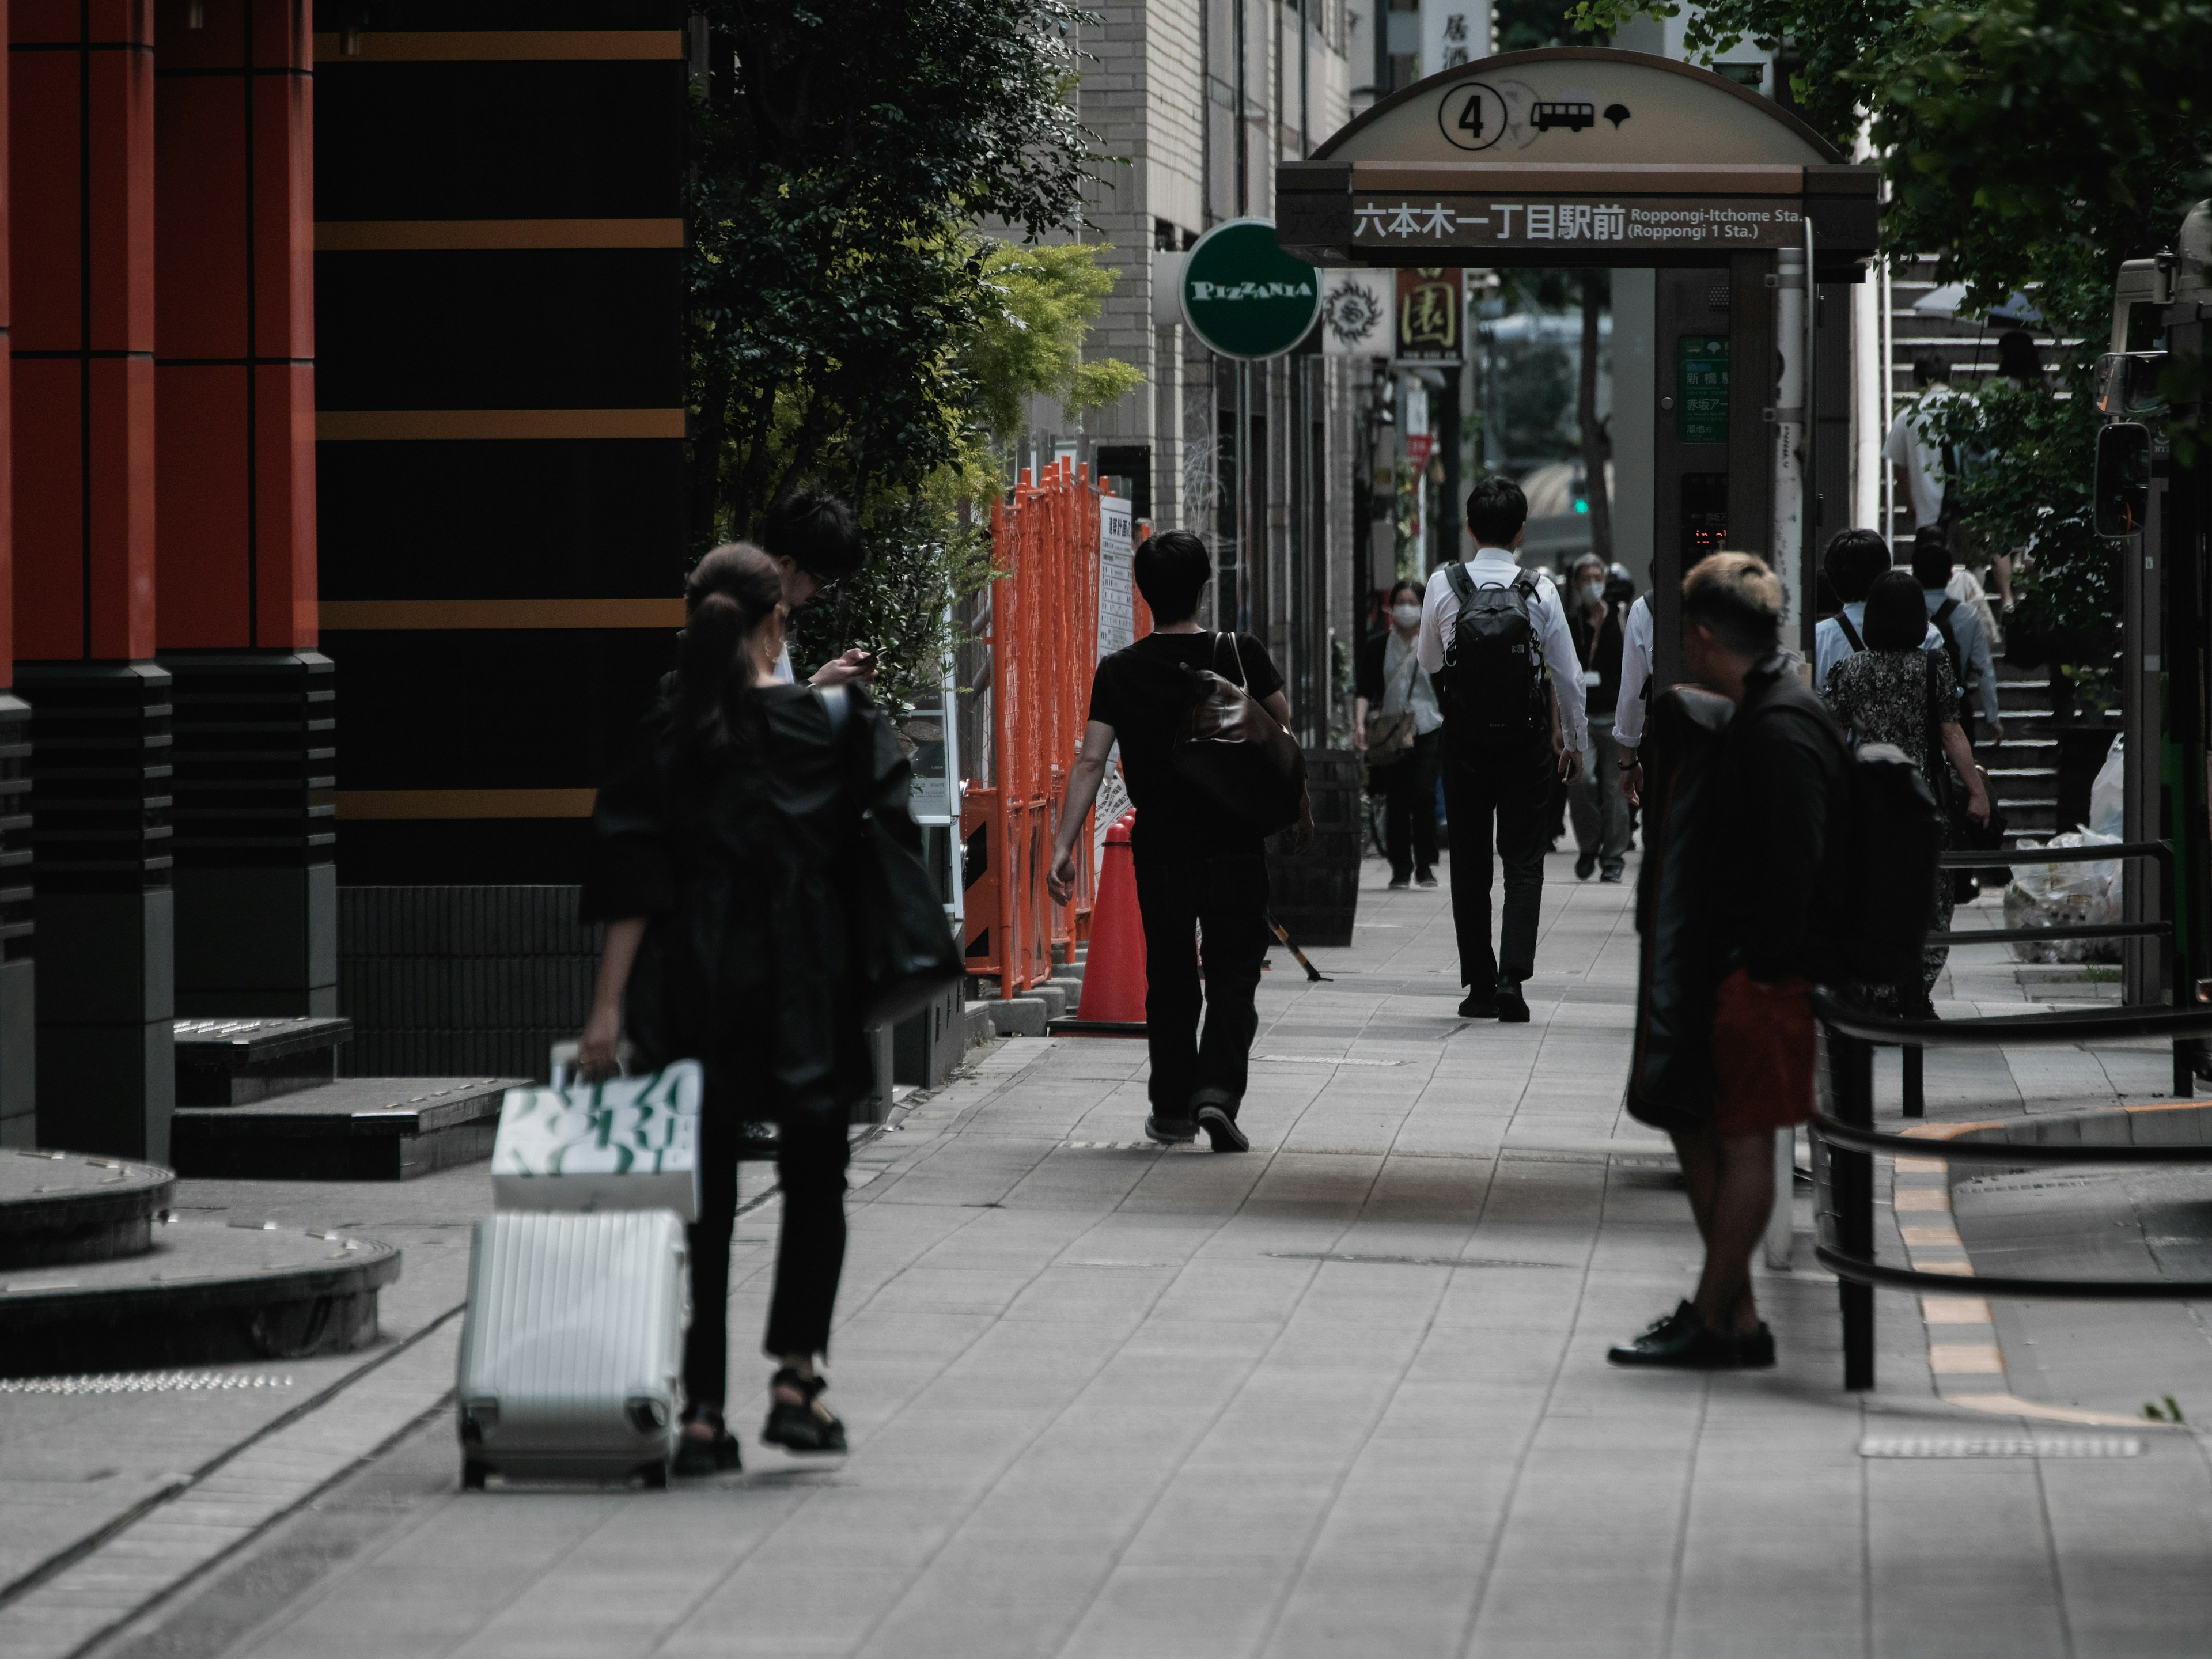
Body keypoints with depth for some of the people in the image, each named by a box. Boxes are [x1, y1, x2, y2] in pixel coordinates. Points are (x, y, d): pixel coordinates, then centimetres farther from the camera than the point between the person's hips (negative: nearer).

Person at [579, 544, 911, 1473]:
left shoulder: (664, 732, -3)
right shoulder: (834, 722, -4)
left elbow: (632, 880, -6)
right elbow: (890, 839, -1)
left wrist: (609, 1005, -5)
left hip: (692, 993, 1)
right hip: (804, 992, -1)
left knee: (701, 1199, 6)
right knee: (814, 1186, 15)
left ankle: (704, 1413, 2)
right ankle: (796, 1377, 0)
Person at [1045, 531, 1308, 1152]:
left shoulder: (1119, 671, -3)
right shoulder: (1241, 655, -6)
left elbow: (1090, 761, -8)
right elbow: (1283, 739, -2)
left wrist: (1063, 845, -9)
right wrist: (1301, 807, 14)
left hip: (1158, 847, 2)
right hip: (1234, 845, -2)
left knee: (1169, 979, 15)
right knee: (1233, 976, 3)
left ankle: (1172, 1110, 21)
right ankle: (1218, 1090, -16)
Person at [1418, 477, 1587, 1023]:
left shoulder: (1444, 585, -5)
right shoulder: (1540, 590, -6)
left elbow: (1429, 662, 9)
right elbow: (1568, 675, -1)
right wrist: (1574, 742, 10)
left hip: (1464, 737, 1)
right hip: (1526, 739, -1)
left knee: (1470, 864, 10)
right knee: (1524, 862, 4)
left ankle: (1479, 985, 12)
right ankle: (1512, 975, -11)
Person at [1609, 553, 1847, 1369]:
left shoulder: (1779, 732, -19)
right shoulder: (1764, 715, 13)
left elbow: (1794, 862, -24)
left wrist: (1766, 965, -20)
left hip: (1764, 973, -11)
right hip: (1737, 965, 11)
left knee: (1744, 1141, -3)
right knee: (1695, 1123, 15)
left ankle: (1718, 1322, 3)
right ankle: (1730, 1308, 21)